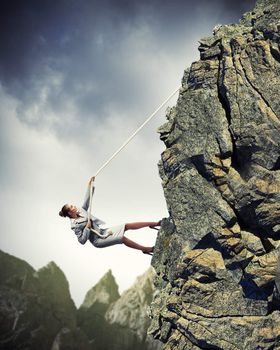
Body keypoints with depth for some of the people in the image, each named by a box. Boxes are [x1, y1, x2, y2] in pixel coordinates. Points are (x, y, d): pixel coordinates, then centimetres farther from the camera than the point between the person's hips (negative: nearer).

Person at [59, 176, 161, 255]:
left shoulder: (81, 211, 9)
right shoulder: (75, 225, -13)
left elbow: (87, 200, 12)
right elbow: (82, 240, -18)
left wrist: (90, 185, 4)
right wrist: (87, 227, -22)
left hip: (104, 230, 8)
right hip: (98, 240, -8)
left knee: (127, 226, -6)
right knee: (123, 238, -26)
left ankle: (155, 223, -7)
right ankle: (146, 249, -22)